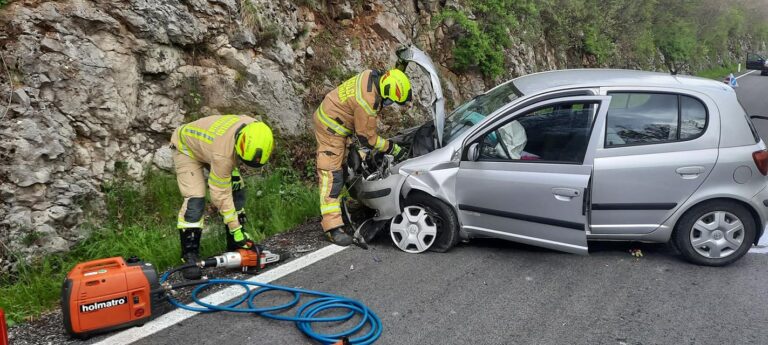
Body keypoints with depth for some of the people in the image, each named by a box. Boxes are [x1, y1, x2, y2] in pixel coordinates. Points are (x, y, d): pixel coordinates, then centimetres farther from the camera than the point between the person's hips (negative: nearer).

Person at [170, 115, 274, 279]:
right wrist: (235, 229, -30)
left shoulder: (253, 128, -25)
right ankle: (189, 256, -13)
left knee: (237, 189, 0)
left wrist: (232, 169, 1)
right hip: (187, 149, -7)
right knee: (195, 199, -22)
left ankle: (235, 246, 10)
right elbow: (221, 195, -35)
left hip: (208, 141, 7)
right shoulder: (223, 154, -44)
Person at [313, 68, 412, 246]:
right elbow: (367, 137, -21)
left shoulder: (373, 76, -8)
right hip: (331, 128, -10)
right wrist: (393, 149, -12)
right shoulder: (367, 102, -34)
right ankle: (333, 227, -14)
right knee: (332, 177, -13)